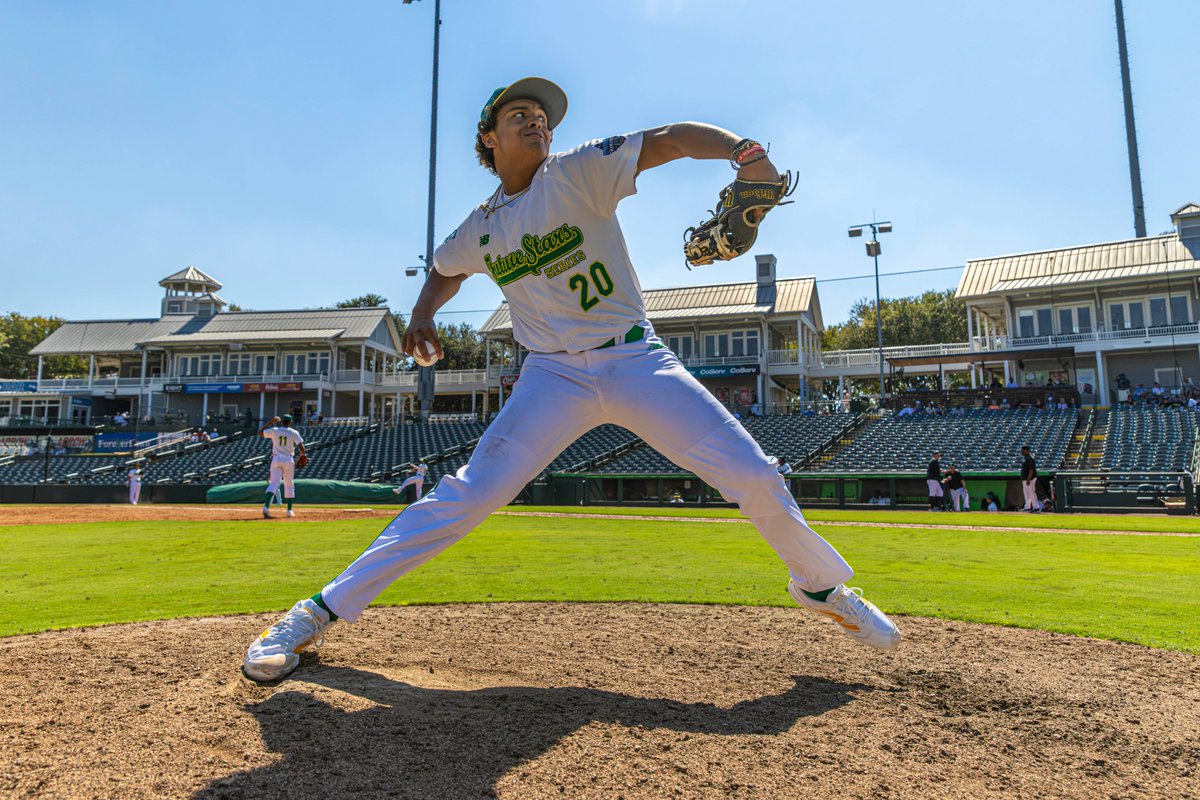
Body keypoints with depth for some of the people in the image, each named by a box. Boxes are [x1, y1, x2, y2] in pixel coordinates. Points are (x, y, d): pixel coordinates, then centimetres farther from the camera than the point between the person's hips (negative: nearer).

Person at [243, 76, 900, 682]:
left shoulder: (581, 171, -1)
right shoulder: (480, 230, 10)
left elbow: (671, 138, -13)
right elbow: (445, 270, 32)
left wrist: (744, 150, -32)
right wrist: (423, 313, 12)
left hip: (637, 363, -1)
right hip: (554, 378, 1)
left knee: (754, 478, -8)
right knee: (464, 498, -11)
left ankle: (821, 584, 21)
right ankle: (323, 610, 1)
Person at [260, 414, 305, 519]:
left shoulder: (274, 430, 2)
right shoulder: (294, 433, -2)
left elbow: (260, 433, 15)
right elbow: (301, 447, -10)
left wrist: (272, 421, 17)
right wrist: (303, 456, 10)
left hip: (276, 459, 1)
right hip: (288, 460, -1)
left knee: (274, 483, -5)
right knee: (289, 485, 12)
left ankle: (266, 506, -28)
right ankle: (289, 510, 17)